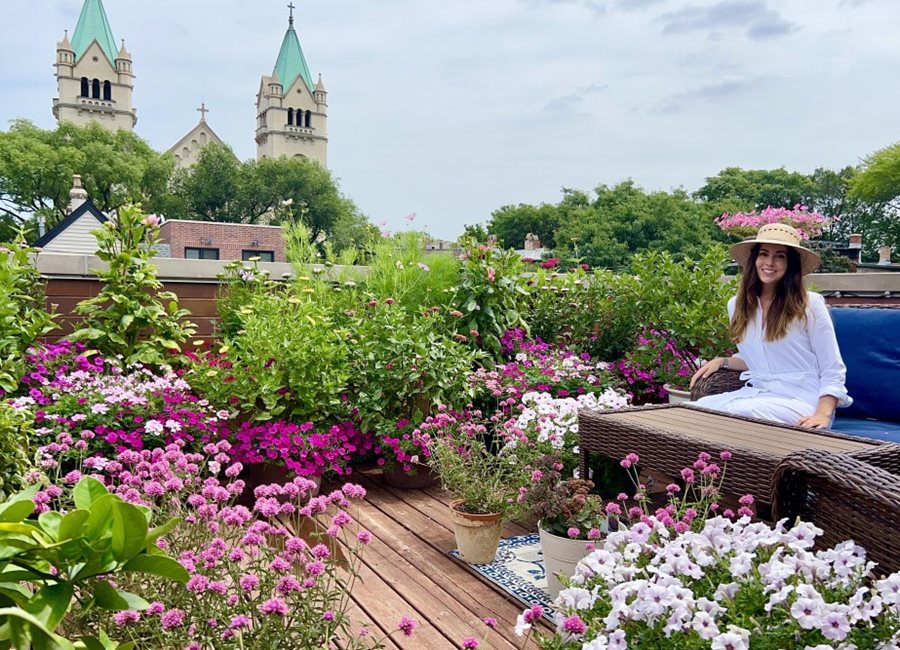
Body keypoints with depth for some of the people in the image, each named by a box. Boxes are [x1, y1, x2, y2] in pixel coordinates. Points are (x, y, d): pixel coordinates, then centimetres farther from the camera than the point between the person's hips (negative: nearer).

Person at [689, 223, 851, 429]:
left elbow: (833, 372, -5)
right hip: (756, 392, 5)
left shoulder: (810, 305, -4)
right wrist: (722, 361, 7)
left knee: (740, 412, -34)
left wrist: (823, 414, -20)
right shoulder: (737, 305, 10)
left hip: (800, 399, -4)